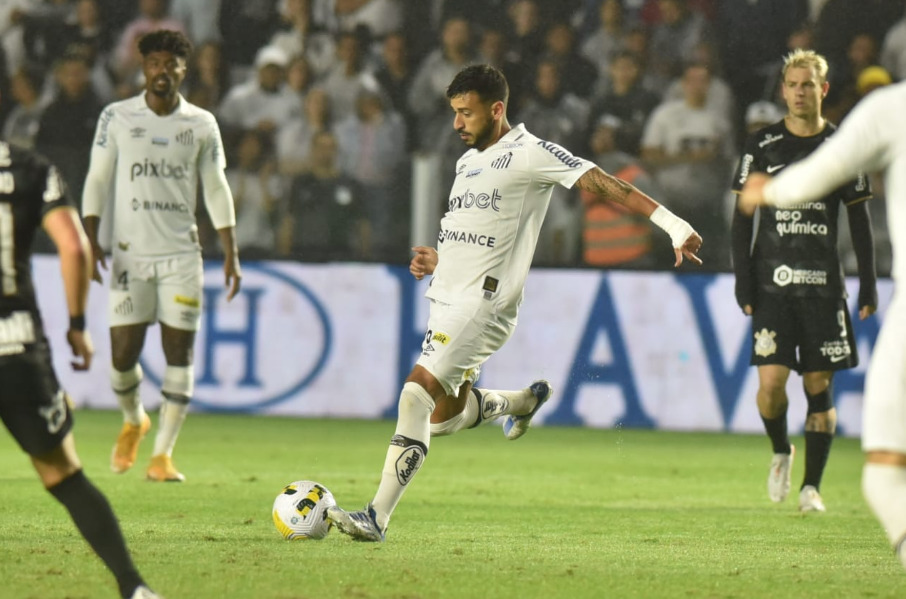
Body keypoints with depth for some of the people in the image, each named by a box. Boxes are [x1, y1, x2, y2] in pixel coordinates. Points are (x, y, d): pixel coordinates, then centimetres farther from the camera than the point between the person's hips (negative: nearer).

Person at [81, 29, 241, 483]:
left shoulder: (201, 124, 5)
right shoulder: (116, 118, 2)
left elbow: (216, 190, 10)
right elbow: (97, 180, 5)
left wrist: (231, 254, 5)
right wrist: (91, 240, -6)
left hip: (181, 254, 1)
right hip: (130, 253, -1)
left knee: (179, 354, -5)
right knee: (123, 355, -4)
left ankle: (162, 455, 0)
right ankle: (133, 421, 27)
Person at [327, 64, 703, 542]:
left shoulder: (530, 153, -7)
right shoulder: (468, 162, 19)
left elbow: (602, 184, -12)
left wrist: (671, 223, -20)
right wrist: (436, 260, 10)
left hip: (483, 303, -9)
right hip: (447, 301, 9)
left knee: (417, 394, -21)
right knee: (442, 418, 14)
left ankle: (377, 517, -22)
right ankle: (524, 401, 40)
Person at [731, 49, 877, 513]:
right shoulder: (762, 146, 4)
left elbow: (859, 219, 9)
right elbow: (742, 217, 6)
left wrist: (868, 284, 3)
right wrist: (742, 280, -2)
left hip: (823, 283, 1)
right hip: (772, 280, 0)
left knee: (819, 384, -1)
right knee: (771, 380, -11)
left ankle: (812, 485, 7)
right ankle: (780, 451, 19)